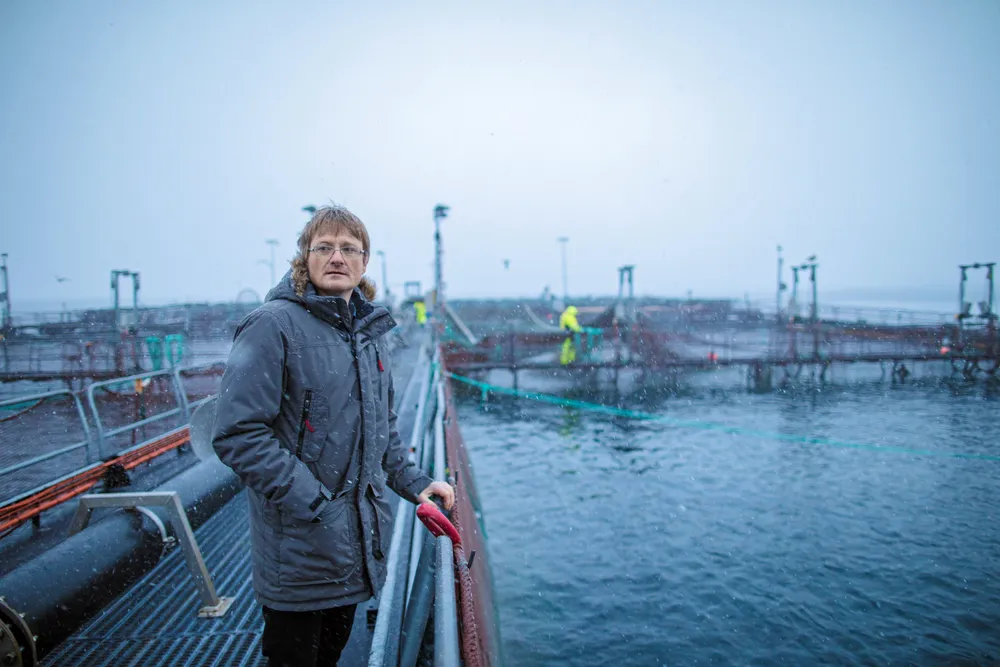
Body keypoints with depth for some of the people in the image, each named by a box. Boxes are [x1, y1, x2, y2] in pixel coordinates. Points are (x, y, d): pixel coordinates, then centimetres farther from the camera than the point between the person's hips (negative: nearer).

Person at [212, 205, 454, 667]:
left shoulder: (367, 333, 8)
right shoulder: (274, 325, -15)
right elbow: (237, 434, -21)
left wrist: (414, 483, 6)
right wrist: (313, 507, -24)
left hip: (360, 540, 7)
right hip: (299, 549, -7)